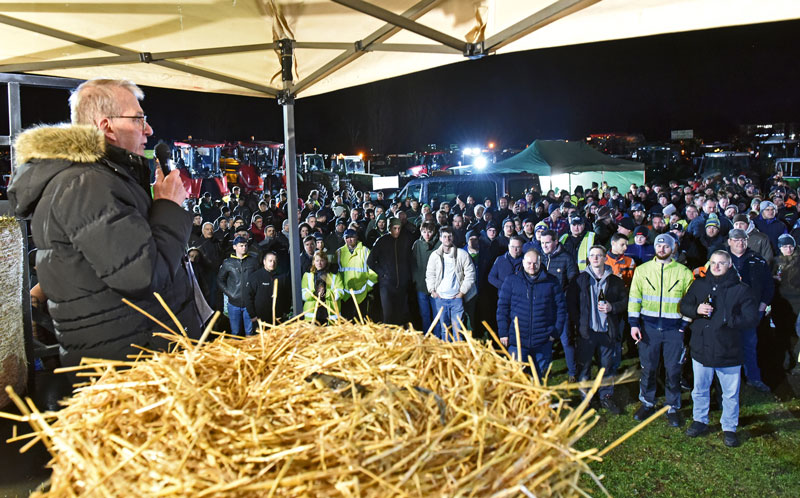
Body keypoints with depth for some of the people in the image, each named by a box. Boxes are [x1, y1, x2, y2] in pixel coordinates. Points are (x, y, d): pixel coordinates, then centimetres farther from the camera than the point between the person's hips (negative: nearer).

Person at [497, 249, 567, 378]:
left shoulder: (552, 282, 4)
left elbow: (561, 307, 6)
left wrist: (556, 332, -1)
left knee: (540, 377, 11)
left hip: (543, 341, 1)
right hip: (517, 339, -1)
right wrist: (503, 333, -3)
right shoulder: (511, 281, 3)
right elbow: (502, 307, 3)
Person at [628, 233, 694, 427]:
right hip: (649, 327, 1)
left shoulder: (683, 272, 2)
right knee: (648, 368, 8)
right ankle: (647, 403, 25)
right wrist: (634, 324, -2)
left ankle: (673, 408, 21)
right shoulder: (642, 270, 5)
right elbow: (634, 298, 5)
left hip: (674, 329, -1)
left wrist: (684, 325, -3)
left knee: (673, 369, 6)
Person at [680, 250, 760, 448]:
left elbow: (752, 319, -10)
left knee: (731, 393, 10)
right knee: (700, 389, 17)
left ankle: (729, 428, 27)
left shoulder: (741, 289, -7)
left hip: (728, 352, -3)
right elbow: (684, 306, 9)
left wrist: (728, 320, -21)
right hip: (701, 349, 3)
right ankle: (700, 421, 35)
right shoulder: (699, 285, 3)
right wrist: (696, 310, -11)